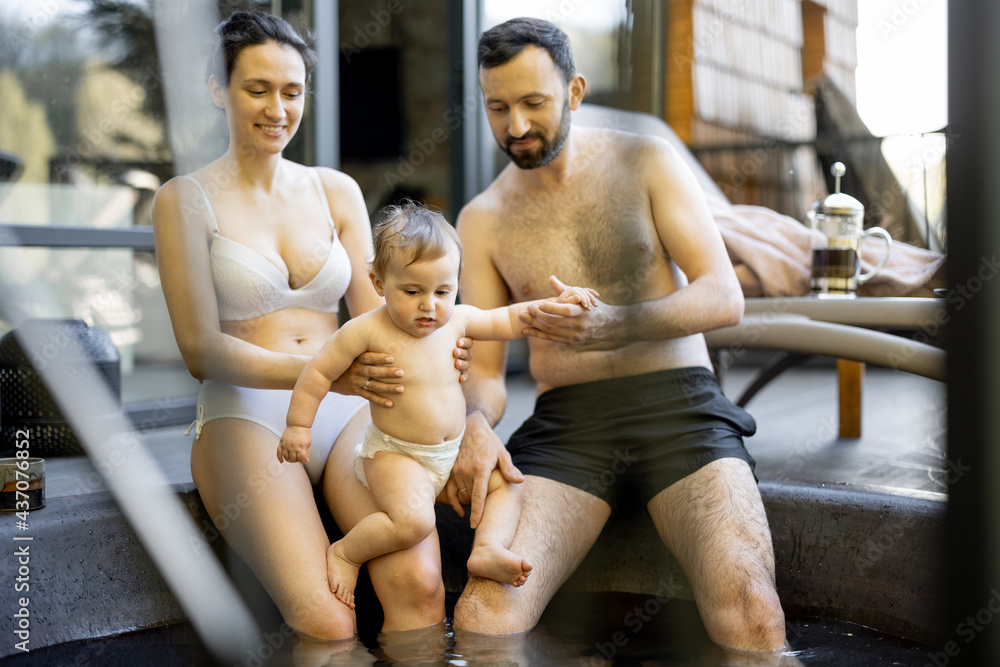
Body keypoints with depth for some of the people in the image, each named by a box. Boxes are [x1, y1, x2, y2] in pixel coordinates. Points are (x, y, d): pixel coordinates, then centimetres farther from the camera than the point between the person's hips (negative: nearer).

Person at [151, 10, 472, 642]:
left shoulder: (337, 191, 16)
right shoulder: (186, 199, 5)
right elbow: (202, 350, -4)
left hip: (348, 412, 3)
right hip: (247, 419, -3)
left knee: (420, 584, -26)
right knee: (326, 622, -28)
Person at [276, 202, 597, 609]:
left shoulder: (457, 320, -3)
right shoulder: (368, 330, -18)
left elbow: (506, 322, 13)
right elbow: (320, 371, -9)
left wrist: (553, 307, 1)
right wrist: (298, 425, -5)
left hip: (454, 453, 7)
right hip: (395, 456, -7)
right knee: (413, 523, -28)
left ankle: (487, 550, -1)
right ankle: (345, 553, -6)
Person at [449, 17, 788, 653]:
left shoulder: (646, 161, 7)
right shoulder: (482, 218, 12)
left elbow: (725, 298, -1)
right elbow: (485, 370, 11)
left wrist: (618, 326, -19)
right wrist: (475, 426, -13)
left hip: (679, 408, -1)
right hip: (565, 427, 2)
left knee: (747, 611, -28)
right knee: (484, 614, -25)